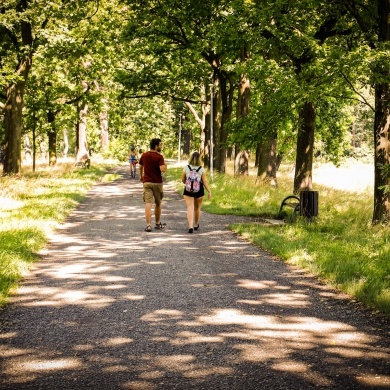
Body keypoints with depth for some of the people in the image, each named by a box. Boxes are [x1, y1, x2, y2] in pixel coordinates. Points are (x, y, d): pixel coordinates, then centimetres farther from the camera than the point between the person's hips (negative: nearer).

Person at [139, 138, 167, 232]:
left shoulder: (144, 155, 4)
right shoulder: (159, 156, -12)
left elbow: (140, 167, 16)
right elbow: (162, 170, -21)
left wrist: (141, 176, 33)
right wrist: (165, 166, 1)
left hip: (146, 182, 3)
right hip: (157, 182, -3)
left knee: (148, 204, -4)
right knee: (158, 203, 14)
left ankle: (148, 225, -12)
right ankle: (158, 223, 26)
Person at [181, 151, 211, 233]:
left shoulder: (186, 168, -4)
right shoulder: (202, 169, -6)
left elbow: (183, 180, 5)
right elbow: (205, 181, -7)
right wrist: (209, 191, -2)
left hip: (188, 190, -1)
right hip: (199, 191, 1)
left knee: (190, 208, -7)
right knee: (197, 208, 19)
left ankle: (190, 226, -24)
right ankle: (196, 225, 36)